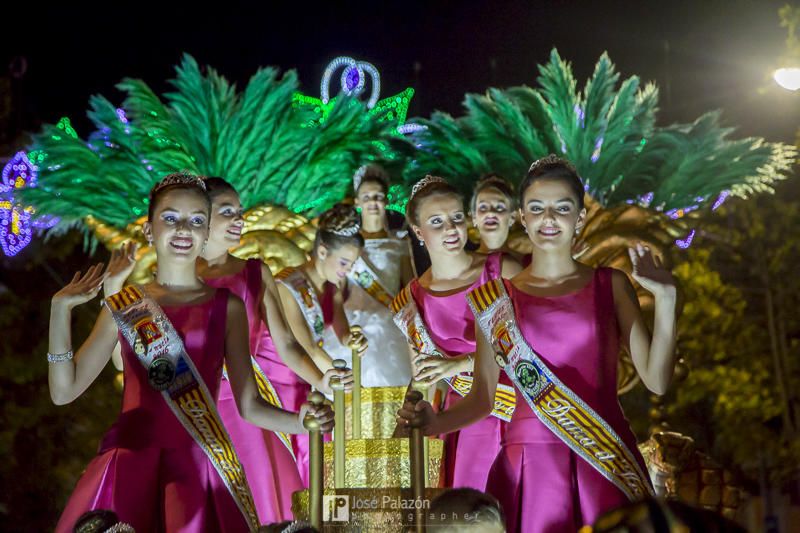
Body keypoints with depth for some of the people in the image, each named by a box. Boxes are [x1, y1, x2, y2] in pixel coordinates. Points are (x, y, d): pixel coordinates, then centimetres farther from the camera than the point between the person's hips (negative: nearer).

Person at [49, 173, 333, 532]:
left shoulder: (227, 307, 6)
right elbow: (64, 391, 4)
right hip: (129, 462, 1)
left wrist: (300, 421, -16)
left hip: (199, 463, -1)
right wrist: (60, 309, -3)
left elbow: (249, 406, 3)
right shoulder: (123, 307, 9)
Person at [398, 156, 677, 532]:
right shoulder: (497, 299, 5)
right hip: (531, 460, 0)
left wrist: (665, 299, -9)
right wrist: (436, 423, -15)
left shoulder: (610, 285, 5)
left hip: (606, 460, 1)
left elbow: (656, 381, -1)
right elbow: (482, 398, 3)